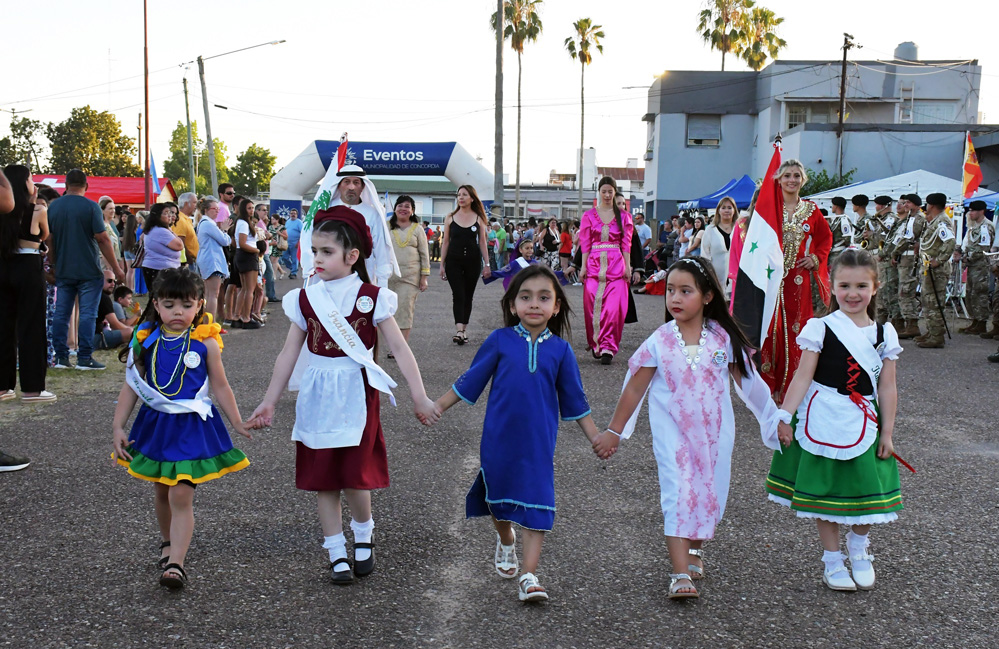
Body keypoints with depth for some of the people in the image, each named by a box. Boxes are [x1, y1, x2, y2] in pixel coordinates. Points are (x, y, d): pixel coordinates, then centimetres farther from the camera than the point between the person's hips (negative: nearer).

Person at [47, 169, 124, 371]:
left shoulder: (53, 207, 6)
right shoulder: (90, 207, -9)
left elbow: (49, 239, 8)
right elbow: (102, 239, -12)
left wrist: (55, 264, 19)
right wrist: (116, 268, -7)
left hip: (63, 271, 4)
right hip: (89, 271, -4)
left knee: (61, 314, 9)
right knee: (87, 314, -1)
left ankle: (61, 356, 10)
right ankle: (84, 358, -3)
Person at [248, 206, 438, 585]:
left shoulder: (371, 298, -5)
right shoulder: (305, 299, 2)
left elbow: (399, 348, -6)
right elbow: (289, 355, 6)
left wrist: (419, 397, -10)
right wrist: (269, 402, 6)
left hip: (357, 396, -3)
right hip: (318, 398, 3)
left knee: (355, 477, -7)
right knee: (323, 479, 6)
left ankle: (363, 537, 23)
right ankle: (337, 553, 20)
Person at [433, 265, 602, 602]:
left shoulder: (560, 350, -2)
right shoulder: (500, 341, -5)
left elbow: (575, 401, 7)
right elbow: (468, 382, 4)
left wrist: (596, 438, 6)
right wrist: (436, 406, 0)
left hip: (539, 442, 0)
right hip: (499, 439, 0)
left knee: (537, 507, -4)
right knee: (499, 498, 16)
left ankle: (529, 577, 1)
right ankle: (505, 542, 46)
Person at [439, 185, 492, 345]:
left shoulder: (478, 218, 4)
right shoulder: (450, 218, 4)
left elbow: (482, 242, 6)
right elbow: (445, 242, 6)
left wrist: (486, 264, 3)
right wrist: (442, 264, 3)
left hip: (473, 261, 1)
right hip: (454, 261, -1)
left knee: (468, 296, 7)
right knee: (458, 295, -10)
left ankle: (463, 330, 15)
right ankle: (459, 330, -18)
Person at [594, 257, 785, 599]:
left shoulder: (723, 338, -3)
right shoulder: (659, 342, -6)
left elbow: (749, 382, 7)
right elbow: (634, 389, 1)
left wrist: (776, 420, 9)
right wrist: (614, 431, 4)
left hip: (714, 431, 2)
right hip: (672, 431, -2)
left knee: (708, 492, 9)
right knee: (677, 493, -11)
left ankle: (695, 547, 37)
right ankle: (680, 574, -11)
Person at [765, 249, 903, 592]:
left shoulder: (884, 334, 2)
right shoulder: (820, 328, -7)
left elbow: (888, 389, 3)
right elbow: (803, 376, -7)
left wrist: (886, 433, 2)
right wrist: (785, 416, -12)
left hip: (864, 424, 2)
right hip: (824, 422, -2)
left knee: (868, 490, 7)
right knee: (826, 492, 6)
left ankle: (858, 550, 34)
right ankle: (832, 559, 22)